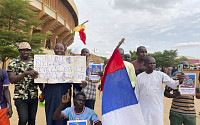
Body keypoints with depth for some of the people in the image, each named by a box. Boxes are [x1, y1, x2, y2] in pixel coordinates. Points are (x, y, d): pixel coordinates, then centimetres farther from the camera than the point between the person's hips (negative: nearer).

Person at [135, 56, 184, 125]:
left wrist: (180, 81, -27)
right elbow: (137, 94, 8)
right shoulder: (139, 77, 3)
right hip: (143, 108, 1)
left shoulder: (160, 75, 0)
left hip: (157, 107, 0)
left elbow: (173, 84, -6)